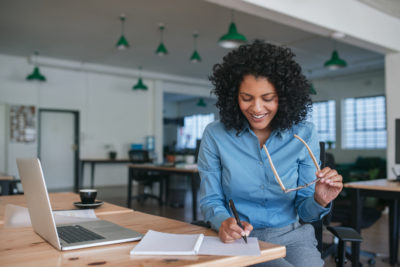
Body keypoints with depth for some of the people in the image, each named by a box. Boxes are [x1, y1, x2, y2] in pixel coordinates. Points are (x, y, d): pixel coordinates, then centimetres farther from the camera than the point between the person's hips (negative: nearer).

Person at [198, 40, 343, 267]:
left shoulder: (304, 135, -2)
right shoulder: (215, 135, -6)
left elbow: (304, 210, 4)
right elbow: (210, 201, 1)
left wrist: (319, 201, -18)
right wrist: (224, 222, -20)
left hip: (291, 237, 3)